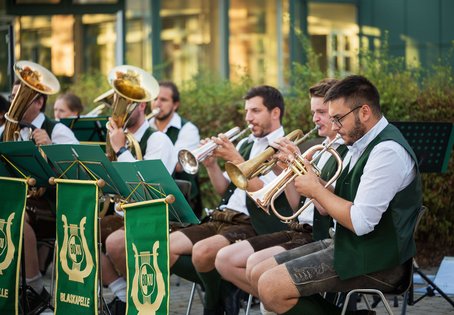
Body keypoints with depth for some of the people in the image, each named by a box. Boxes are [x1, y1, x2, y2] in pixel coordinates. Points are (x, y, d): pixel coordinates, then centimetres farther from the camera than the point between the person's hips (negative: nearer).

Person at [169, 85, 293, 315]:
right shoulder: (245, 144, 20)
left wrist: (236, 160, -17)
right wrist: (211, 164, 1)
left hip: (254, 226, -8)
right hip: (221, 218, 8)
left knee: (203, 251, -33)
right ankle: (216, 287, 4)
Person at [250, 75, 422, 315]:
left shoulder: (387, 151, -20)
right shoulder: (359, 146, 12)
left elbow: (360, 222, -25)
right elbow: (328, 208, 14)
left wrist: (315, 189, -14)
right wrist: (306, 176, -2)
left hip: (377, 262, -10)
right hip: (347, 246, 10)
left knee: (271, 288, -18)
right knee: (260, 275, 7)